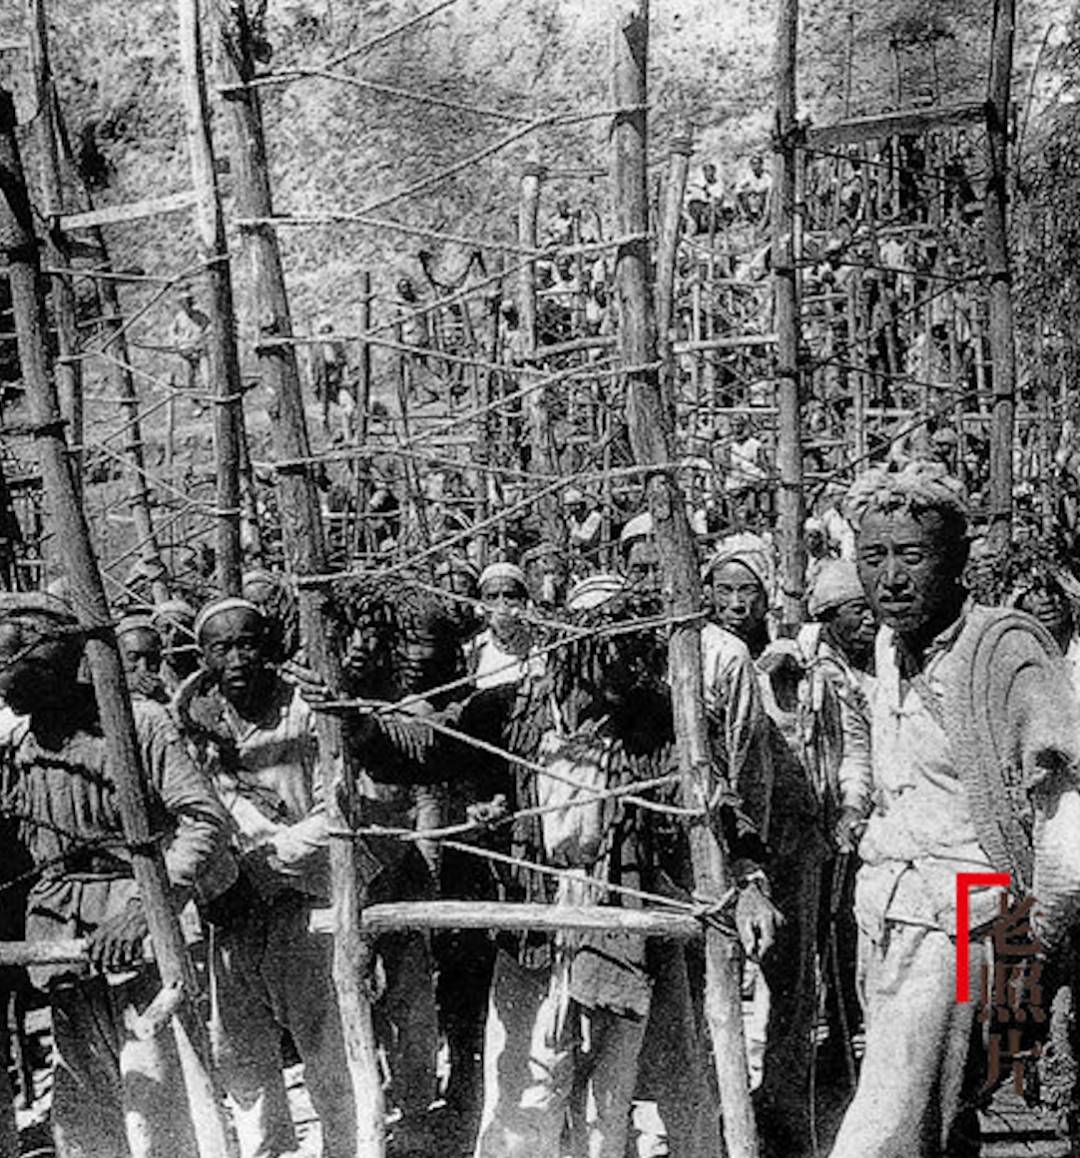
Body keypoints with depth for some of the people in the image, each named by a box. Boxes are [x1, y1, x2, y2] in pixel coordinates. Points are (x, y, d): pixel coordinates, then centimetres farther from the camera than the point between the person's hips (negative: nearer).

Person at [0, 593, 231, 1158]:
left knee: (149, 1085, -6)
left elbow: (205, 818, -16)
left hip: (134, 922, -5)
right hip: (59, 920, 6)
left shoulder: (138, 722, -10)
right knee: (78, 1090, 12)